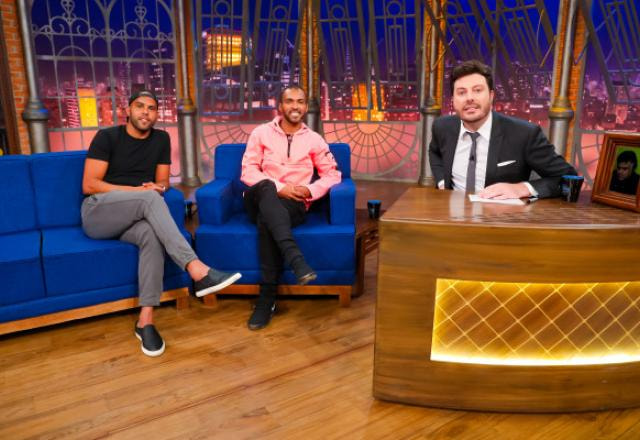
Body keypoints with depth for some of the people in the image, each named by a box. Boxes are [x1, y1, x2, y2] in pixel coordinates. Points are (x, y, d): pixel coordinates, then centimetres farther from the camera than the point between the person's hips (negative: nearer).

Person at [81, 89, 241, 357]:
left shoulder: (161, 139, 10)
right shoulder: (107, 137, -2)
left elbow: (163, 181, 12)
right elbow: (89, 185, -9)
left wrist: (158, 188, -14)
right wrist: (139, 190, -17)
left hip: (132, 217, 3)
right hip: (97, 213, -3)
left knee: (153, 234, -34)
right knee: (149, 198, -34)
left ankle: (145, 320, -34)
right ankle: (197, 270, -47)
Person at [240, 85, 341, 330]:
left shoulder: (314, 139, 9)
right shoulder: (261, 133, 6)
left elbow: (333, 174, 9)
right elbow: (248, 171, -2)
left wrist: (310, 190, -10)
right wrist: (278, 187, -15)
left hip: (294, 205, 0)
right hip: (260, 200, 1)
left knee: (266, 219, -36)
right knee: (265, 188, -37)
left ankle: (267, 296, -30)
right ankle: (297, 260, -51)